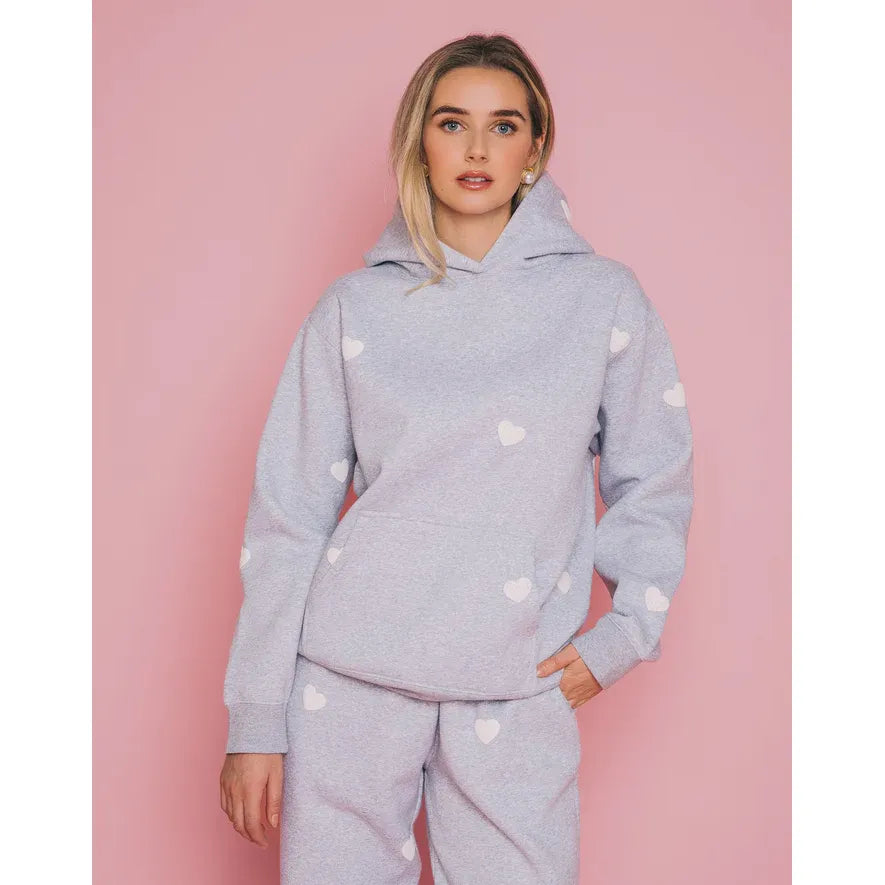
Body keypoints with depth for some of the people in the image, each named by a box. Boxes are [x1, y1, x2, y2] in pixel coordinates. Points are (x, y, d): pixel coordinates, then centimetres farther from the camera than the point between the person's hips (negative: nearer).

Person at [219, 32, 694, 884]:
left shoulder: (605, 298, 4)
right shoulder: (354, 307, 4)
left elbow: (653, 488, 12)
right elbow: (286, 517, 4)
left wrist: (621, 637, 0)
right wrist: (256, 721, 2)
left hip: (521, 689, 0)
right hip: (349, 677, 1)